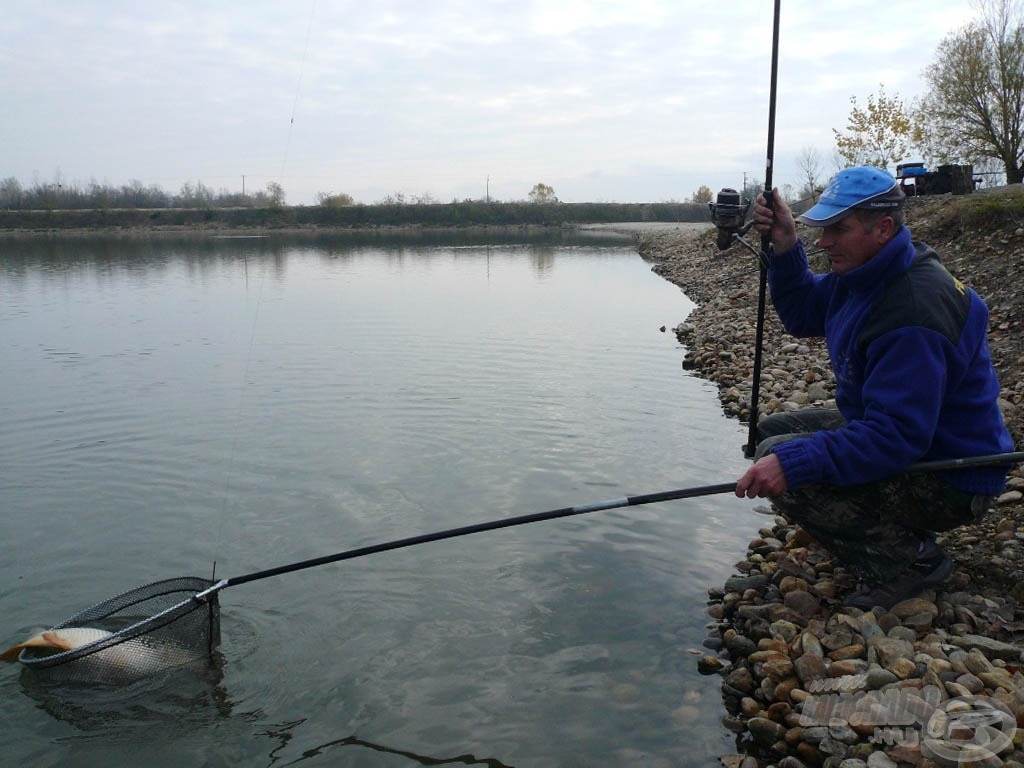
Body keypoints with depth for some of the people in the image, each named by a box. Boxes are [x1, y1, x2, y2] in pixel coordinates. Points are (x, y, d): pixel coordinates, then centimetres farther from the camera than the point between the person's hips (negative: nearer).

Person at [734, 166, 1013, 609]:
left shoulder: (914, 310, -31)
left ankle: (910, 559, -9)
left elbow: (897, 435, -35)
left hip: (950, 482, -10)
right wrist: (785, 247, -2)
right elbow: (802, 315, 13)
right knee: (773, 431, 13)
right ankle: (897, 532, 12)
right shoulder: (867, 271, 0)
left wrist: (793, 462, -40)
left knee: (781, 459, -24)